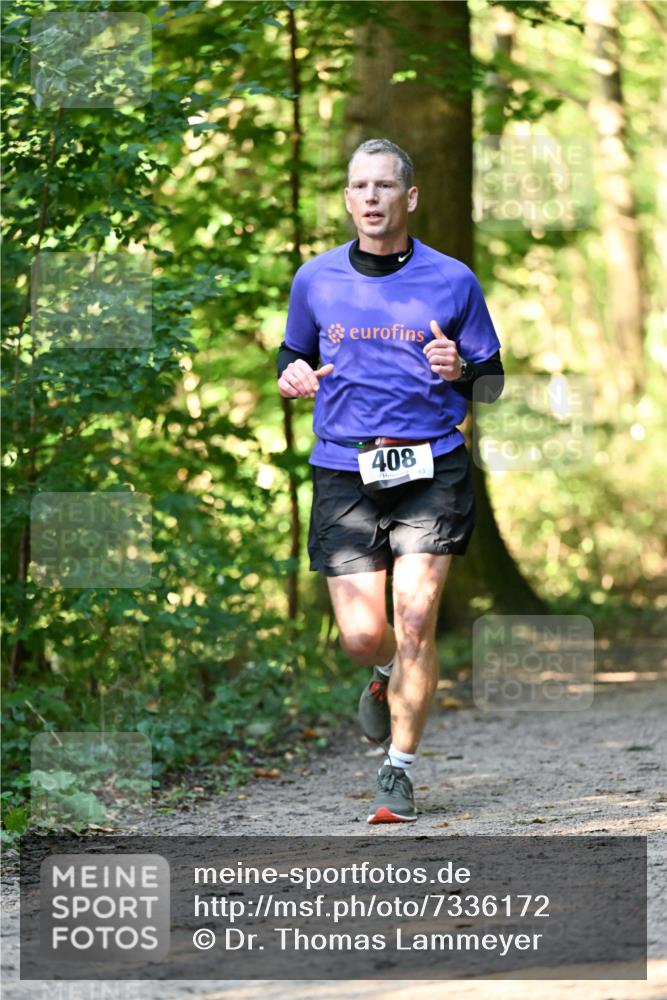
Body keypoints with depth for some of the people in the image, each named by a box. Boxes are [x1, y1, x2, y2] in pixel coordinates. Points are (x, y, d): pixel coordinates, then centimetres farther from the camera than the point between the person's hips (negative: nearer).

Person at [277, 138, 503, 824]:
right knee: (362, 634, -5)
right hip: (343, 471, 1)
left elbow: (491, 381, 10)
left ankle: (398, 774, 3)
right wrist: (292, 377, -2)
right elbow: (291, 357, 22)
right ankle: (386, 677, 34)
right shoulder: (315, 280, 8)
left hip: (431, 468, -1)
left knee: (414, 622, -11)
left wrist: (458, 370, -12)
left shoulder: (451, 281, 3)